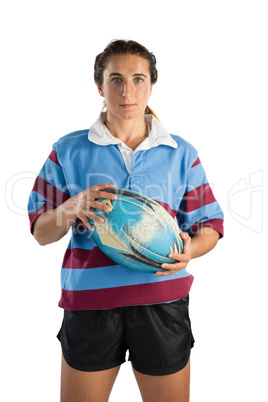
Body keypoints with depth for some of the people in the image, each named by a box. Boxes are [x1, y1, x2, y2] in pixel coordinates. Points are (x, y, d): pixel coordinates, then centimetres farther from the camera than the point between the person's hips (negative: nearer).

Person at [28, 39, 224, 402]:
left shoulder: (180, 153, 5)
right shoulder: (69, 151, 3)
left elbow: (210, 225, 6)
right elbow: (41, 232, 3)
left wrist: (190, 249, -15)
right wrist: (72, 209, -17)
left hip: (162, 299, 1)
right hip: (90, 300, 0)